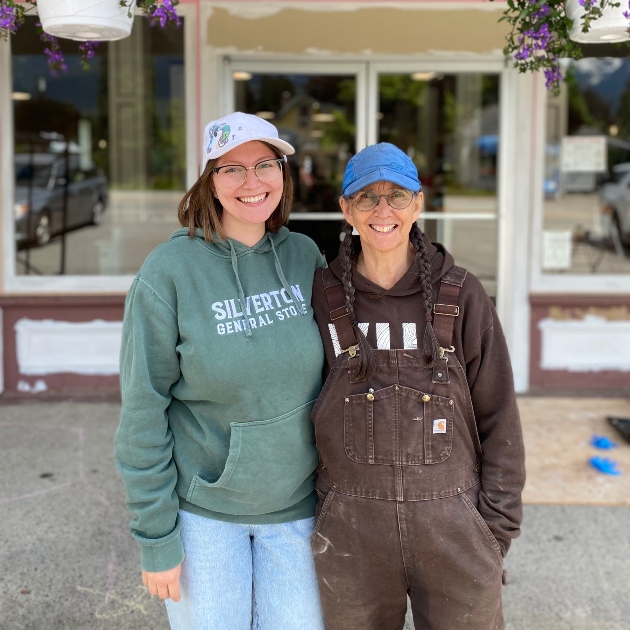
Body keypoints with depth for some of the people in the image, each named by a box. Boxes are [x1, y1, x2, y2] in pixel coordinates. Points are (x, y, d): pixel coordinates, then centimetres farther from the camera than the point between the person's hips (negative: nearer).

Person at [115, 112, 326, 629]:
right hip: (202, 509, -3)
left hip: (295, 505, 3)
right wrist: (156, 537, -10)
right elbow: (144, 412, -11)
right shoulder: (169, 271, -15)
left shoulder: (305, 255, -2)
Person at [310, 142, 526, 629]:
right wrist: (307, 512, 7)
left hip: (453, 522, 0)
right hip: (350, 529, 1)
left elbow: (498, 417, 0)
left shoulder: (461, 295, -3)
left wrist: (497, 529, -2)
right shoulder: (323, 295, -1)